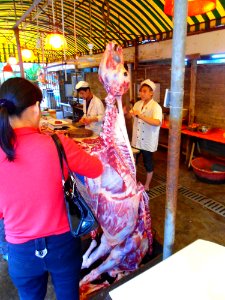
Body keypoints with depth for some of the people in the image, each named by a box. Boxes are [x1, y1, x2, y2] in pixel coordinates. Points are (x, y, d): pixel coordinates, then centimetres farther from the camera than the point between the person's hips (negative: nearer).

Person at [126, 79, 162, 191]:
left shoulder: (155, 107, -17)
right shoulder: (137, 104, 3)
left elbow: (157, 122, -35)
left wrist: (140, 115, -37)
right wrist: (129, 114, -5)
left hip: (148, 142, -6)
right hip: (136, 140, 6)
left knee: (148, 164, 11)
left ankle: (146, 186, 30)